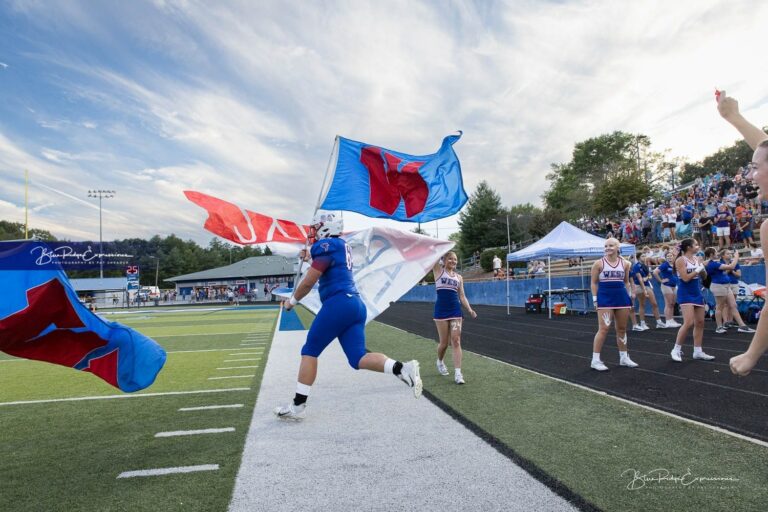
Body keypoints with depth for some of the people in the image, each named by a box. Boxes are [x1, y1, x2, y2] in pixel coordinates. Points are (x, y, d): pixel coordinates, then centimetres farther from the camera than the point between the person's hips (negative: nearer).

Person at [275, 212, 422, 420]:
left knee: (309, 351, 4)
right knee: (358, 358, 3)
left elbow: (308, 281, -8)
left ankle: (298, 406, 10)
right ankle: (403, 369, -17)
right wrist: (309, 255, 31)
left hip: (339, 304, -9)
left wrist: (291, 301, 6)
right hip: (356, 305, 9)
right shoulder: (342, 246, 21)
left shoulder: (327, 246, -6)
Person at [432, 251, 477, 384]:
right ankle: (440, 362, 35)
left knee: (456, 341, -4)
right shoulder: (438, 270, 3)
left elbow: (462, 296, 11)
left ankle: (457, 373, -5)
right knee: (444, 342, 4)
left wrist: (470, 310, 0)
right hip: (441, 310, -3)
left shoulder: (459, 277, 12)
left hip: (455, 310, 3)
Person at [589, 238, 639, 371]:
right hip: (605, 297, -4)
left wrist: (629, 297, 9)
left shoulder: (625, 263, 7)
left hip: (621, 297, 4)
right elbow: (594, 283, -1)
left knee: (622, 329, 12)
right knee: (603, 329, -8)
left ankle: (624, 357, 25)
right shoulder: (599, 263, -4)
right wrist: (595, 300, -7)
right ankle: (595, 360, -2)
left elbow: (626, 282, 15)